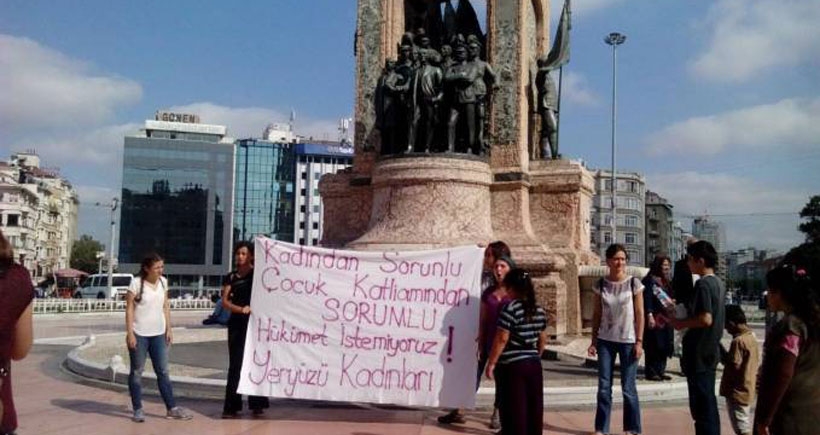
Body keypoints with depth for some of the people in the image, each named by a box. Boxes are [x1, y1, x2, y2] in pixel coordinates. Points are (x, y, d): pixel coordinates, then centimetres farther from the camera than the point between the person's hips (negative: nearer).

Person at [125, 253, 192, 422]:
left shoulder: (163, 282, 5)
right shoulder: (136, 283, -10)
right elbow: (129, 309, -10)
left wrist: (169, 329, 8)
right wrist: (130, 333, -14)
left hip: (158, 334, 5)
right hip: (139, 334, -5)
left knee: (163, 371, 7)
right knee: (137, 372, 6)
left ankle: (171, 408, 11)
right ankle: (138, 409, 16)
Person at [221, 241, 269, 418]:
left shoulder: (257, 274, 5)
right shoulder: (230, 277, 7)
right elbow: (225, 301, -3)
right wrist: (240, 309, -22)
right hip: (236, 323, 2)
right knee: (235, 364, 2)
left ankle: (257, 404, 14)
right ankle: (232, 406, 7)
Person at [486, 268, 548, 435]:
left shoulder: (510, 308, -14)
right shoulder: (540, 311, 7)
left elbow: (501, 339, -16)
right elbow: (542, 339, 14)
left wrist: (491, 363, -9)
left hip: (511, 366, -6)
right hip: (534, 365, 6)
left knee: (514, 412, 1)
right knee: (533, 411, 12)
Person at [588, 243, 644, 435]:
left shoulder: (634, 283, -5)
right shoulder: (601, 285, 1)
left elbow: (640, 314, -3)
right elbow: (597, 315, 6)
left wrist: (639, 341, -8)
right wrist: (593, 341, 3)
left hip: (628, 340, -2)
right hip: (606, 340, 2)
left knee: (628, 388, 2)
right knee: (604, 387, 4)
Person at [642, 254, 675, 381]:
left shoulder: (665, 280, 16)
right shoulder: (650, 280, -10)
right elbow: (647, 298, -16)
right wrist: (650, 315, -21)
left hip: (665, 318, 9)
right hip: (655, 318, -9)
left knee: (664, 346, 10)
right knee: (653, 346, -5)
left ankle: (660, 371, 19)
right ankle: (651, 372, 2)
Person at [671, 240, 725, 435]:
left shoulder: (703, 284, -18)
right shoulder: (718, 283, 10)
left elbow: (706, 319, -26)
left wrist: (681, 323, -11)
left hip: (699, 353, -9)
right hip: (710, 351, 9)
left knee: (701, 404, -2)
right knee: (708, 402, 17)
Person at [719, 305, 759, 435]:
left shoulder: (738, 341, -22)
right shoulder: (752, 337, 8)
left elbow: (733, 366, -25)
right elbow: (755, 362, 14)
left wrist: (721, 351, -14)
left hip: (737, 391, -10)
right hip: (746, 389, 10)